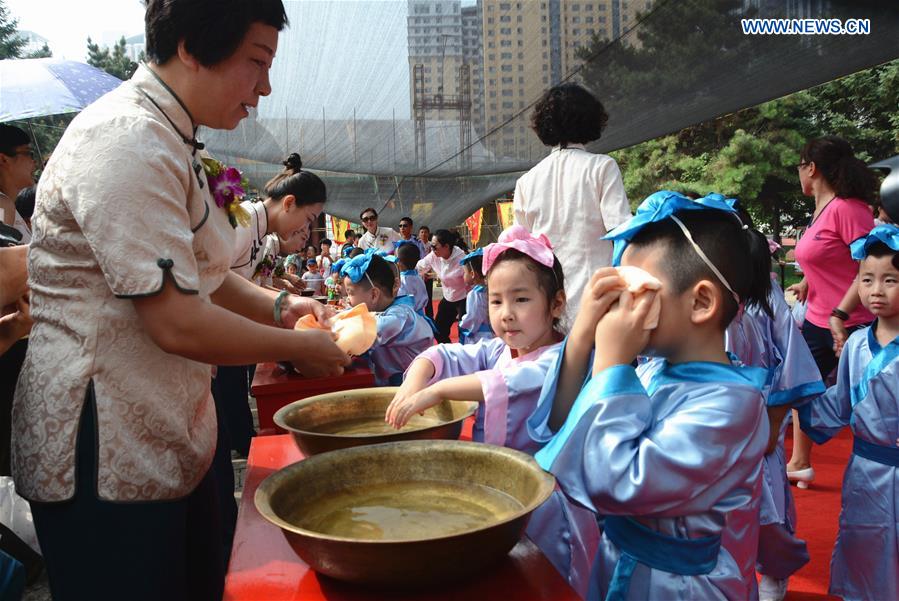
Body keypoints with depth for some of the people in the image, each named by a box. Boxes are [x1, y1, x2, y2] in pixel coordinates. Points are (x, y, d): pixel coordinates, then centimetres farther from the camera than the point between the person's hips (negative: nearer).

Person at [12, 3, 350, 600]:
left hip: (169, 437, 10)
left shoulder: (171, 142, 10)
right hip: (107, 456, -10)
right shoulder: (127, 144, -22)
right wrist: (300, 348, -13)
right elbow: (178, 323, -26)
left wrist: (277, 305, 3)